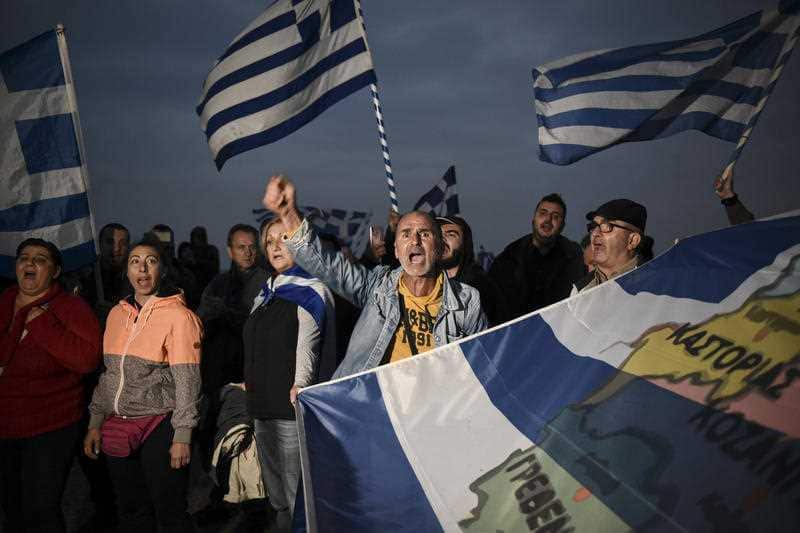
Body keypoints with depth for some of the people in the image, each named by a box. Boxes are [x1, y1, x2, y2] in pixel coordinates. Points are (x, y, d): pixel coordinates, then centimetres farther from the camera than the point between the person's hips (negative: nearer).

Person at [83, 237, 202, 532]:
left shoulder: (178, 315, -11)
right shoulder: (117, 314, 7)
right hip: (118, 425, 6)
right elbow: (109, 374, 14)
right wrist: (96, 422, 12)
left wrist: (182, 436, -15)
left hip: (160, 426, -6)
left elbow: (187, 381, -13)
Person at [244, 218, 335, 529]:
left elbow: (307, 347, -13)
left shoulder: (309, 292, -3)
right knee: (275, 495, 17)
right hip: (262, 406, 8)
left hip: (292, 409, -8)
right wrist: (250, 383, 15)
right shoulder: (264, 296, 19)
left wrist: (300, 385, -23)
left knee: (296, 495, -6)